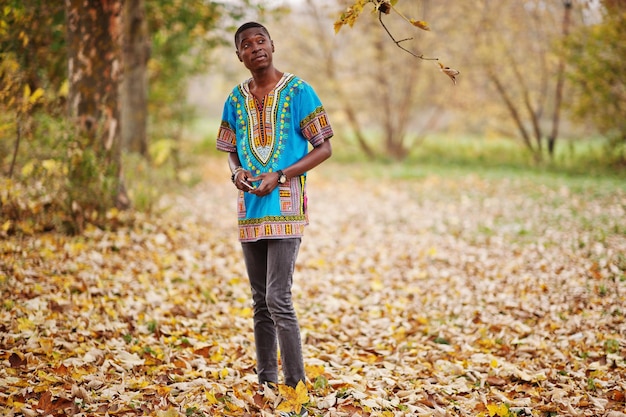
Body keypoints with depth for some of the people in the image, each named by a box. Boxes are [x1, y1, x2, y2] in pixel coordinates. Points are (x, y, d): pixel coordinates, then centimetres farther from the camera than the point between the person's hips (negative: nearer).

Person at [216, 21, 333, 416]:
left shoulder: (298, 91, -4)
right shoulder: (236, 99, 10)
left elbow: (324, 148, -5)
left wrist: (280, 176, -15)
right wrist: (237, 172, -3)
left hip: (285, 206, -5)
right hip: (250, 207, 6)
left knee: (278, 299, -13)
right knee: (260, 301, 11)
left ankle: (297, 385, -4)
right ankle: (265, 381, 20)